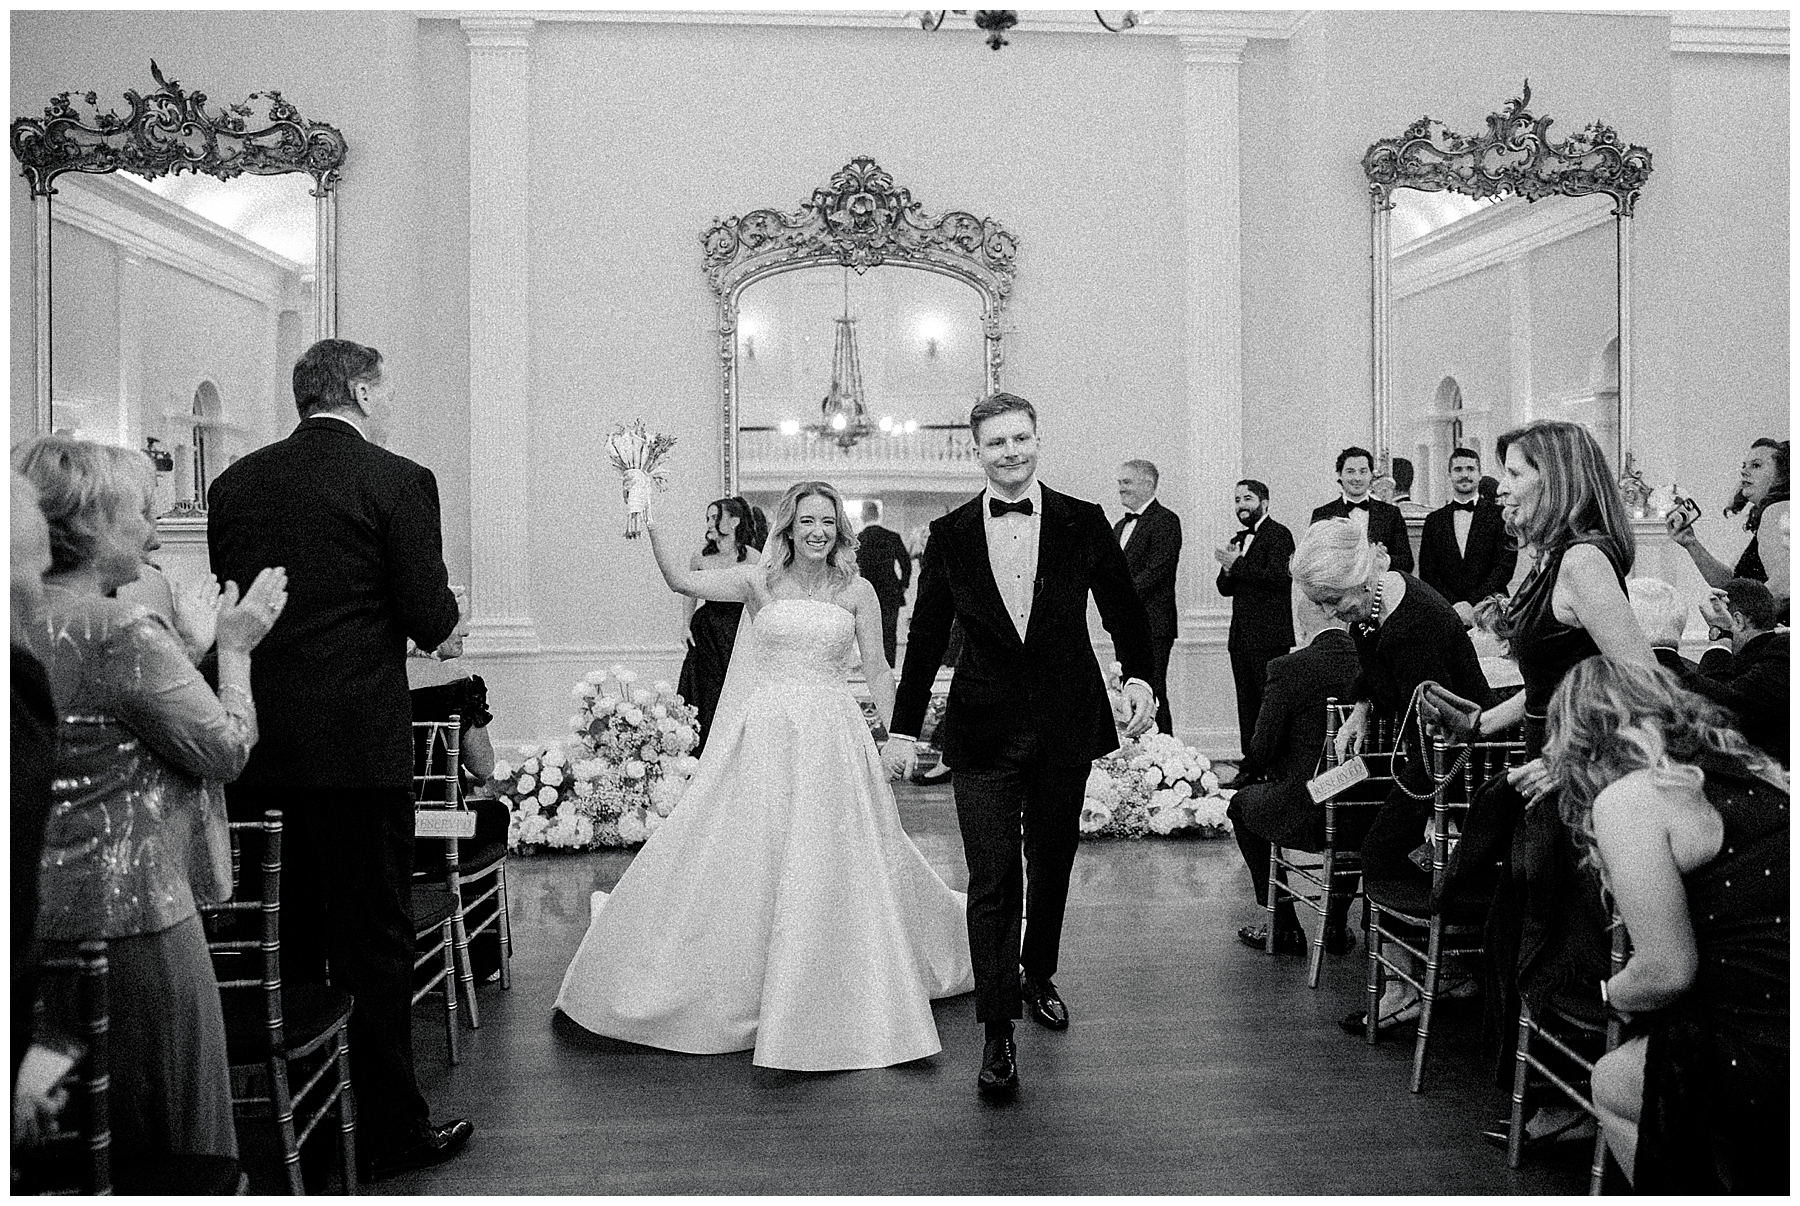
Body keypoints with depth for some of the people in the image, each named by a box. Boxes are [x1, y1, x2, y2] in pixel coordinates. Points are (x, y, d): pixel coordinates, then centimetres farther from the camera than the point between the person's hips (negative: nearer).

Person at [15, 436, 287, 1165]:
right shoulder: (123, 634, -19)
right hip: (130, 918, -8)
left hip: (40, 914, 8)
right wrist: (233, 648, -1)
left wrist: (192, 639, 10)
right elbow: (226, 749, -13)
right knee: (170, 1136, 7)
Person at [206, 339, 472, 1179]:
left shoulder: (233, 483, 6)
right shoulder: (398, 481, -9)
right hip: (359, 740, -5)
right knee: (375, 942, 6)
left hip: (256, 742, 6)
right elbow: (432, 620, -12)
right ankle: (388, 1131, 16)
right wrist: (438, 626, 10)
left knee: (290, 934, 19)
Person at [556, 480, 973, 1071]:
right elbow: (682, 579, -9)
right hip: (766, 737, 0)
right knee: (739, 856, 2)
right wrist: (649, 519, -18)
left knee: (833, 869, 5)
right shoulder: (759, 580, 2)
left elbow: (878, 671, 7)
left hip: (833, 739, 1)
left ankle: (832, 1003, 24)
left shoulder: (858, 591, 4)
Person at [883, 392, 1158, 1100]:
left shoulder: (1084, 523, 0)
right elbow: (926, 636, 5)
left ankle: (1039, 976, 41)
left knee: (1053, 867, 16)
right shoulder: (950, 535, 1)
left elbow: (1124, 609, 9)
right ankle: (997, 1035, 5)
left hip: (1066, 724, 1)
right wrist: (903, 729, 4)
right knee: (992, 882, -4)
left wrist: (1139, 675, -6)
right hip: (985, 731, -1)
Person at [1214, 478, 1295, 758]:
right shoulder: (1238, 539, 19)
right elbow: (1225, 589, 17)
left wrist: (1237, 564, -16)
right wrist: (1227, 568, -4)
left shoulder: (1279, 534, -6)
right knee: (1246, 704, 9)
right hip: (1241, 636, 8)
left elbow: (1279, 577, -20)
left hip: (1269, 633, -8)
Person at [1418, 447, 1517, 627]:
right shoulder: (1434, 520, 12)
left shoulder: (1499, 516, 6)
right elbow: (1427, 573, 7)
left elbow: (1505, 567, -2)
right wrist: (1455, 604, -8)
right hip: (1446, 611, 1)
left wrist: (1472, 604, -11)